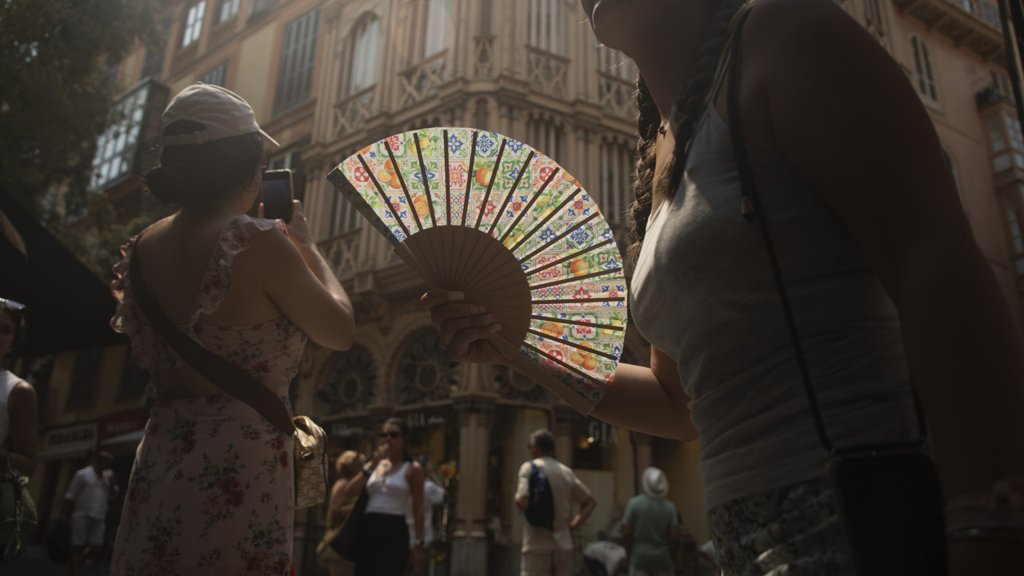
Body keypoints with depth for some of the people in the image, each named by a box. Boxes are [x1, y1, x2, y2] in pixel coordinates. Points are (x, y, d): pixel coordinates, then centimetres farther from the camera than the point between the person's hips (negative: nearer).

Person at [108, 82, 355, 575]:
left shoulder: (145, 247, 4)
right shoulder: (257, 241, -16)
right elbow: (340, 332, -5)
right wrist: (305, 244, 7)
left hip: (158, 465, 7)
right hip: (241, 464, -7)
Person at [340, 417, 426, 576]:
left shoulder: (412, 469, 1)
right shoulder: (376, 464, 16)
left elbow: (418, 510, -2)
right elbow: (349, 493, 3)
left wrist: (418, 544, -8)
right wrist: (371, 465, -4)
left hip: (395, 531, -5)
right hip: (369, 530, 5)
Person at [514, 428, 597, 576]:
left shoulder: (529, 468, -5)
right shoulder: (567, 471, 11)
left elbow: (522, 502, -17)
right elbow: (590, 502, 15)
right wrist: (574, 524, 10)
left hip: (537, 546, -5)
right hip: (563, 545, 5)